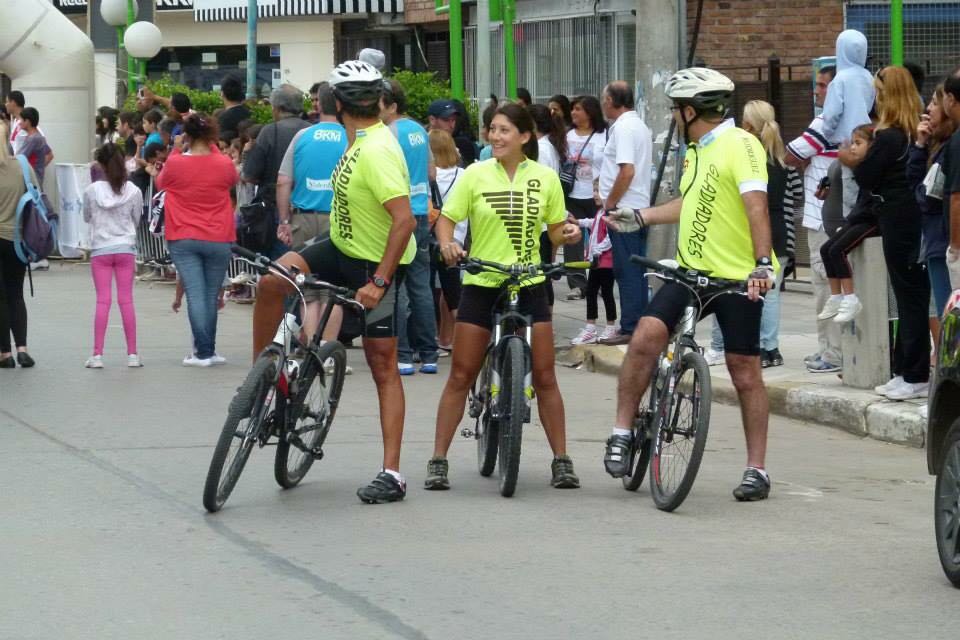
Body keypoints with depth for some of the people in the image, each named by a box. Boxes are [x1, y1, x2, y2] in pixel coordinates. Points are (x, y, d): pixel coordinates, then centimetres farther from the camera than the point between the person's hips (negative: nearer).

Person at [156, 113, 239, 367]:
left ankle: (203, 352, -11)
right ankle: (208, 351, 15)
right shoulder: (223, 164, -5)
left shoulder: (175, 163, -7)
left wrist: (175, 151, 19)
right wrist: (212, 148, 19)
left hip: (183, 239, -1)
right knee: (211, 296, 11)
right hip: (218, 240, 1)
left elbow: (161, 182, 15)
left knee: (195, 294, -4)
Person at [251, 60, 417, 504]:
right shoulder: (360, 140, 4)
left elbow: (404, 220, -32)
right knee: (271, 282, -13)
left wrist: (379, 282, -32)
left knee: (383, 367, -5)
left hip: (376, 264, -8)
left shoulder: (377, 152, -25)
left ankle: (392, 473, -3)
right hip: (343, 250, 8)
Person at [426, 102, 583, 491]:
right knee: (461, 375, 0)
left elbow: (555, 229, 9)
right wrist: (447, 244, -21)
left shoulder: (545, 178, 2)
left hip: (528, 284, 1)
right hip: (481, 283, -1)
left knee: (544, 376, 1)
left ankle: (561, 461, 10)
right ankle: (438, 460, 6)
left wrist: (567, 234, -13)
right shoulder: (476, 175, -3)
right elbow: (447, 219, -1)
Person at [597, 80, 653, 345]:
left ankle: (629, 328, -7)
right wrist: (608, 197, 19)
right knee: (636, 271, 11)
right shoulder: (640, 126, 17)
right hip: (639, 208, 10)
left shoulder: (623, 128, -14)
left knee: (627, 272, -7)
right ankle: (639, 326, 14)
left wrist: (609, 204, -14)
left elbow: (626, 171, -23)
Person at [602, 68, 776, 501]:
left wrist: (763, 262, -35)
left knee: (744, 370, 0)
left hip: (738, 277, -7)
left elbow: (756, 204, -25)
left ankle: (757, 469, 10)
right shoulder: (697, 150, 16)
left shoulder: (739, 145, -13)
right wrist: (639, 218, 30)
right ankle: (622, 433, -3)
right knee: (646, 336, -13)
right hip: (691, 270, 7)